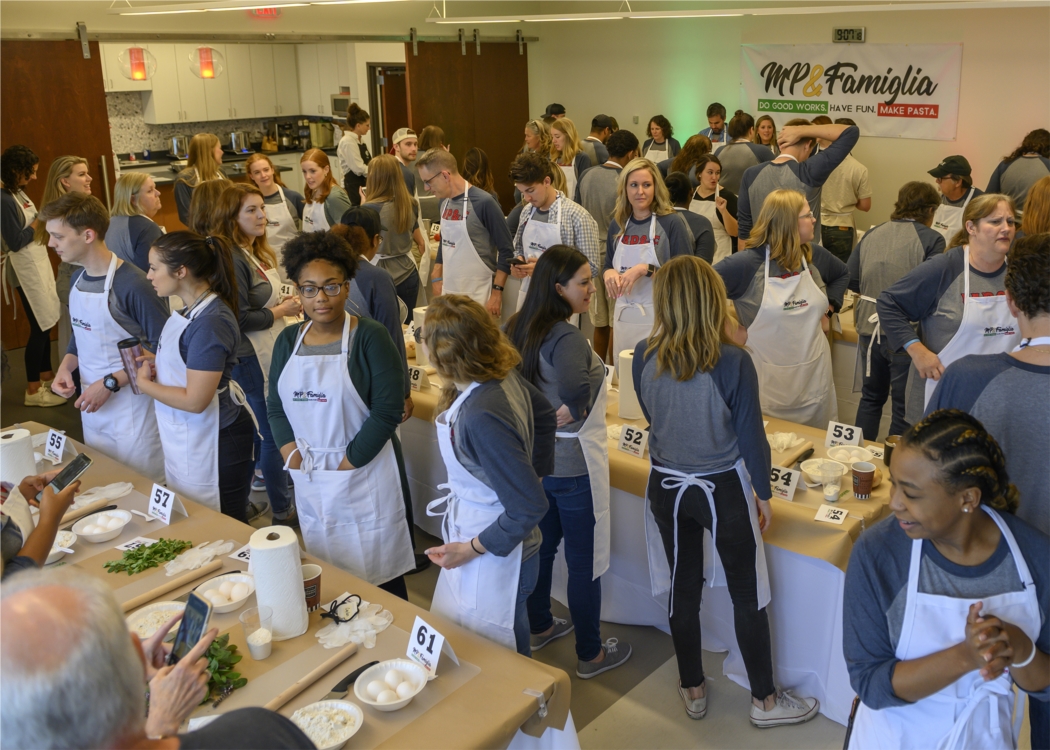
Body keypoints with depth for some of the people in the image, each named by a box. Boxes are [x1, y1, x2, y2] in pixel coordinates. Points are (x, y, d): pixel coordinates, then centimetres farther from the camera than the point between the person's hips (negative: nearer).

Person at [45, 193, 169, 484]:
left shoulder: (133, 284, -21)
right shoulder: (78, 277, 5)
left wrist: (110, 383, -20)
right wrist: (65, 367, 0)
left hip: (131, 409, -7)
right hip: (92, 407, 8)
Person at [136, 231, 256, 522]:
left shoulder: (210, 323, -23)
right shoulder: (191, 310, 6)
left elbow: (194, 400, -24)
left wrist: (144, 383, -10)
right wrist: (157, 363, 3)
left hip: (213, 442, -10)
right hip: (187, 438, 10)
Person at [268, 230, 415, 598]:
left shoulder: (370, 337, -11)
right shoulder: (288, 340, 6)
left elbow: (388, 410, -15)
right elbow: (276, 406, 10)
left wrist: (344, 467, -15)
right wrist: (293, 456, -5)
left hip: (364, 475, -5)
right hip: (308, 479, 5)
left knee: (378, 572, 5)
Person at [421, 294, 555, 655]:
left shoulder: (481, 418, -34)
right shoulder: (504, 374, -8)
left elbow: (530, 508, -29)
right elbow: (544, 415, 12)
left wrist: (472, 549, -19)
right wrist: (533, 471, 18)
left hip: (494, 561, -9)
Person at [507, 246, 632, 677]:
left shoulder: (519, 328, 1)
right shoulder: (568, 338, -27)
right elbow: (576, 390, -41)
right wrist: (569, 414, -21)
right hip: (573, 463, -9)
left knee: (542, 543, 25)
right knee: (585, 561, 8)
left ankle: (539, 628, 45)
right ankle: (590, 654, 23)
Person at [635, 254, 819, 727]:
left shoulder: (644, 356, -12)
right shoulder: (732, 361, -22)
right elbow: (751, 436, -14)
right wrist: (763, 493, 1)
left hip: (666, 487, 3)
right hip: (723, 490, -3)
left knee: (683, 589, 18)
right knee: (747, 595, 14)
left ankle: (693, 690, 35)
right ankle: (765, 700, 30)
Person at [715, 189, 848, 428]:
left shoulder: (814, 255, 2)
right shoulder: (747, 263, -16)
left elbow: (842, 274, 24)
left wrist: (827, 309, 10)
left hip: (815, 374, 5)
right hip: (768, 381, -5)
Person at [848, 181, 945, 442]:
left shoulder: (872, 234, 6)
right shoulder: (932, 239, -9)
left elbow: (850, 279, 4)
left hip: (869, 326, 5)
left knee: (871, 396, 21)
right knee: (904, 406, 8)